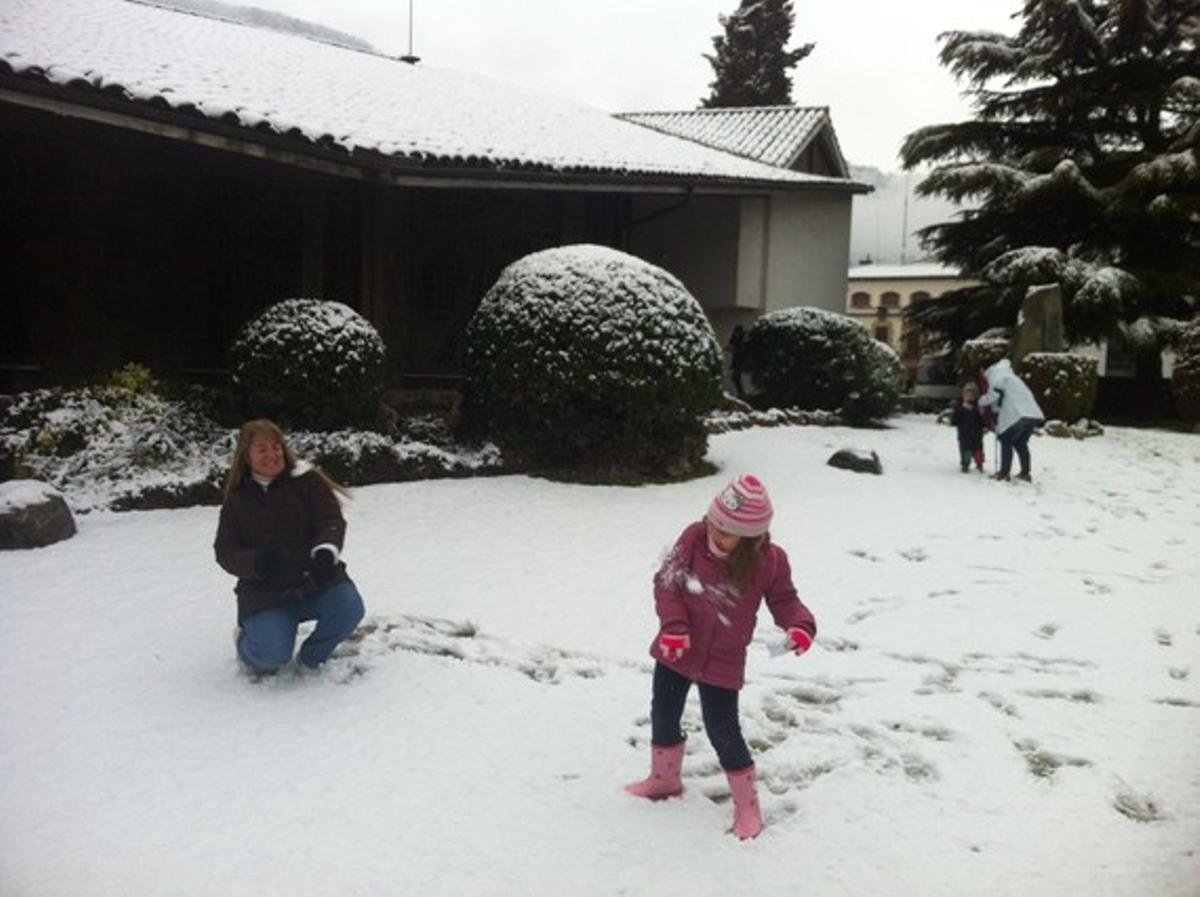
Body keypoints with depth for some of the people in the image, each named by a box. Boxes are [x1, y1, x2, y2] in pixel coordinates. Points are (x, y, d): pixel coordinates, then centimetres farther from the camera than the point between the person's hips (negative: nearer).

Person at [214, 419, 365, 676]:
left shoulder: (306, 480, 2)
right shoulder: (237, 499, 8)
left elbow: (331, 520, -8)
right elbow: (225, 550, 2)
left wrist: (325, 551, -32)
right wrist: (256, 563, -22)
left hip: (316, 580, 1)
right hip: (265, 592, 0)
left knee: (349, 608, -28)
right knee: (271, 654, -23)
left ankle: (310, 659, 2)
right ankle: (247, 641, 16)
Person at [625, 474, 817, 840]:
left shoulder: (770, 562, -16)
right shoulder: (694, 538, -16)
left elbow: (784, 600, -3)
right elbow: (666, 581, -12)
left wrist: (800, 625, -24)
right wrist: (673, 624, -24)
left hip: (723, 663, -3)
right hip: (676, 651, 3)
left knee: (723, 732, 2)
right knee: (663, 716, 19)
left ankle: (747, 803, 25)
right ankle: (664, 778, 45)